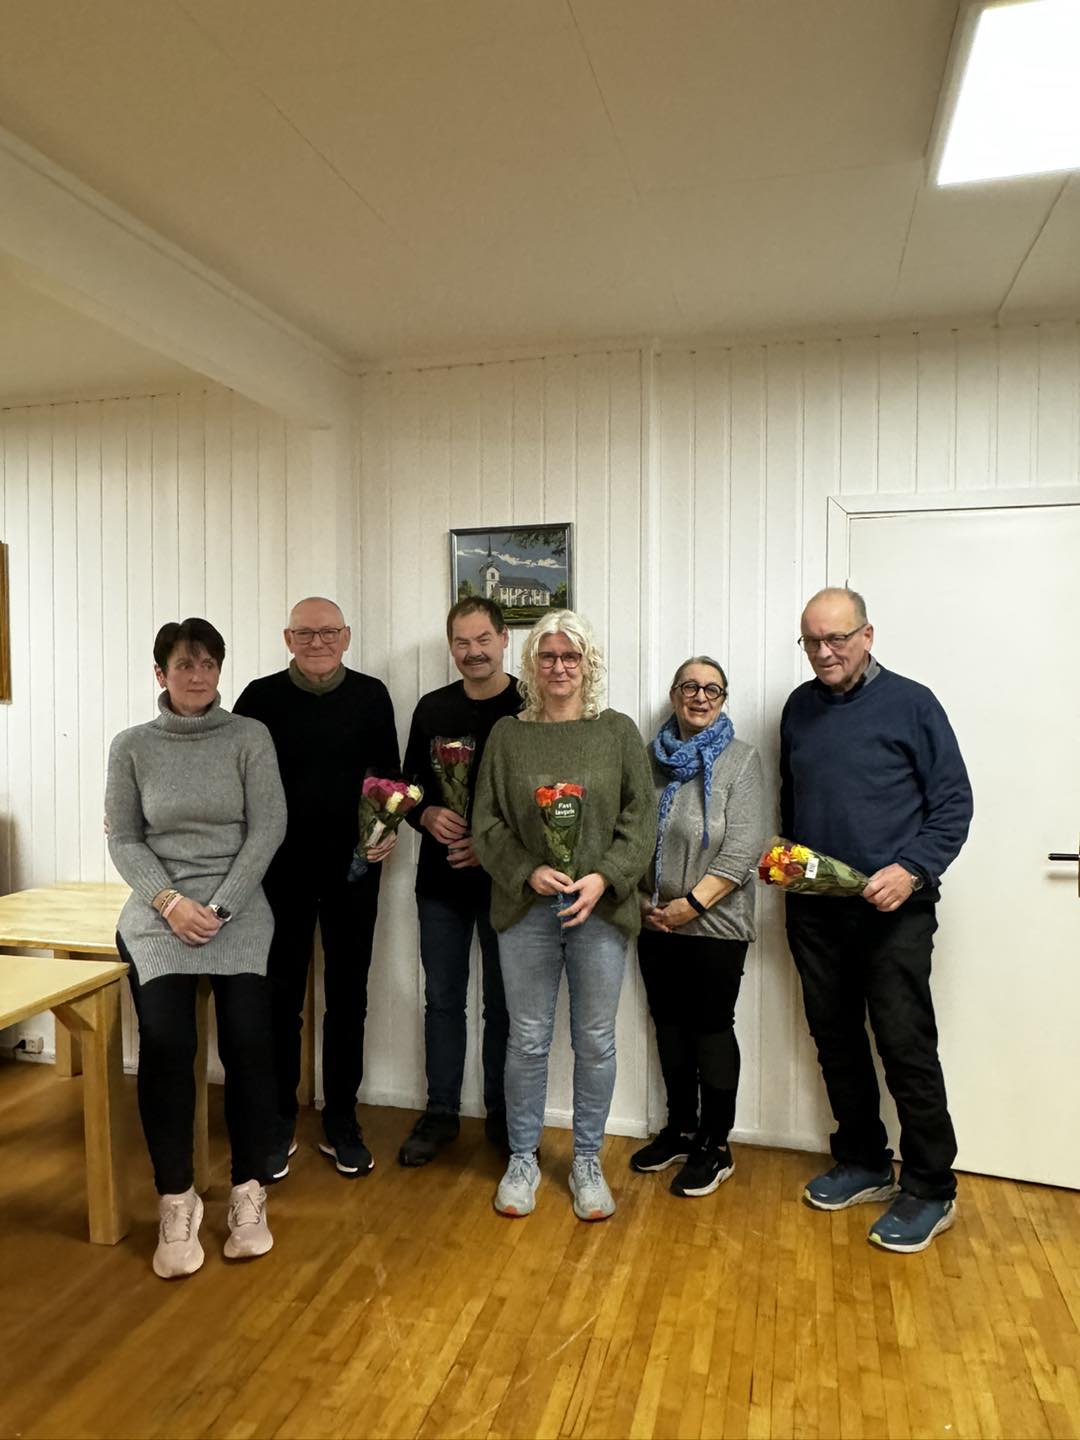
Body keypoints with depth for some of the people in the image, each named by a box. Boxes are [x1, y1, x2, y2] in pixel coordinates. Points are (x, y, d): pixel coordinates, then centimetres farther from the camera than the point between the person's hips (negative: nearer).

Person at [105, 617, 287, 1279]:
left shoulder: (249, 736, 1)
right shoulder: (132, 746, 6)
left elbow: (268, 829, -3)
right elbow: (123, 838, 6)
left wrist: (220, 907, -10)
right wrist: (169, 902, -8)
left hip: (238, 909, -1)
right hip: (159, 912, 1)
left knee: (249, 1041, -14)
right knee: (166, 1042, -16)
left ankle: (249, 1195, 5)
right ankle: (177, 1201, 2)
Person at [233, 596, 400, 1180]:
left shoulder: (371, 696, 1)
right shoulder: (261, 698, -2)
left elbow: (388, 776, 7)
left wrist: (391, 828, -8)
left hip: (352, 868, 1)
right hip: (281, 868, -1)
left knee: (348, 995, 10)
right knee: (281, 996, 8)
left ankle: (341, 1124, 25)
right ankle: (279, 1123, 25)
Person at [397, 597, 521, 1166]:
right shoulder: (432, 709, 7)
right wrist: (428, 815, -10)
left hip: (503, 880, -3)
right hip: (440, 880, 4)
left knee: (502, 1003, 10)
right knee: (442, 999, 13)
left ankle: (502, 1115, 27)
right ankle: (440, 1113, 29)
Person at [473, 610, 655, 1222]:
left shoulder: (619, 731, 3)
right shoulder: (507, 735, 5)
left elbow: (641, 820, -1)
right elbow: (487, 823, 3)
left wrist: (603, 878, -14)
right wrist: (529, 873, -11)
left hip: (601, 908, 0)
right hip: (526, 907, 1)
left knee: (596, 1039, 9)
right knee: (528, 1039, 9)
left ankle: (588, 1162, 28)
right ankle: (523, 1160, 27)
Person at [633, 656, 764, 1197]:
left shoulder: (740, 760, -6)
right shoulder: (652, 757, 6)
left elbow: (744, 847, -13)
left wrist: (693, 902, -16)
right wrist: (641, 899, 0)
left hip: (715, 924, -4)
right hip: (655, 923, 5)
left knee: (712, 1029, 5)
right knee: (670, 1025, 15)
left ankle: (715, 1147, 20)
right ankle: (680, 1131, 32)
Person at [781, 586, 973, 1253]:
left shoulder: (910, 703, -5)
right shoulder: (799, 708, 9)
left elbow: (953, 803, -6)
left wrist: (913, 870, -18)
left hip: (892, 910, -5)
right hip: (814, 907, 5)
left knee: (906, 1045, -1)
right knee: (836, 1040, 13)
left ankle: (931, 1189, 16)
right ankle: (863, 1164, 31)